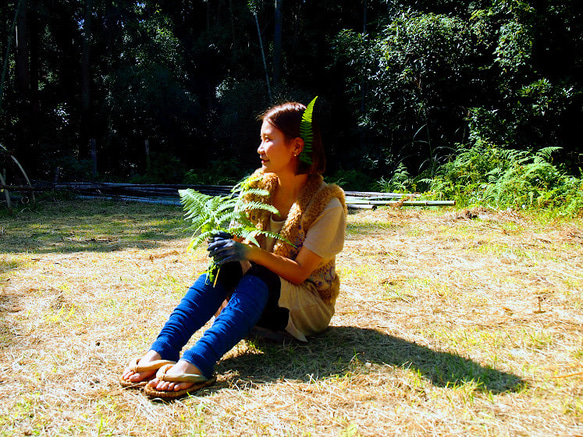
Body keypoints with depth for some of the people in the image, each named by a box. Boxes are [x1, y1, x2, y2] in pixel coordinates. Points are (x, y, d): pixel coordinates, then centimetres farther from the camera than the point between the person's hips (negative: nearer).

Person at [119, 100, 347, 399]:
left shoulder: (327, 203, -14)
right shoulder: (260, 186, 2)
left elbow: (299, 272, -19)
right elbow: (245, 245, 1)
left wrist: (254, 253, -35)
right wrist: (227, 242, -23)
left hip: (310, 305, -4)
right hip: (257, 301, 4)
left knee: (259, 277, -36)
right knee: (225, 263, -28)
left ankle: (196, 363, -54)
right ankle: (161, 350, -41)